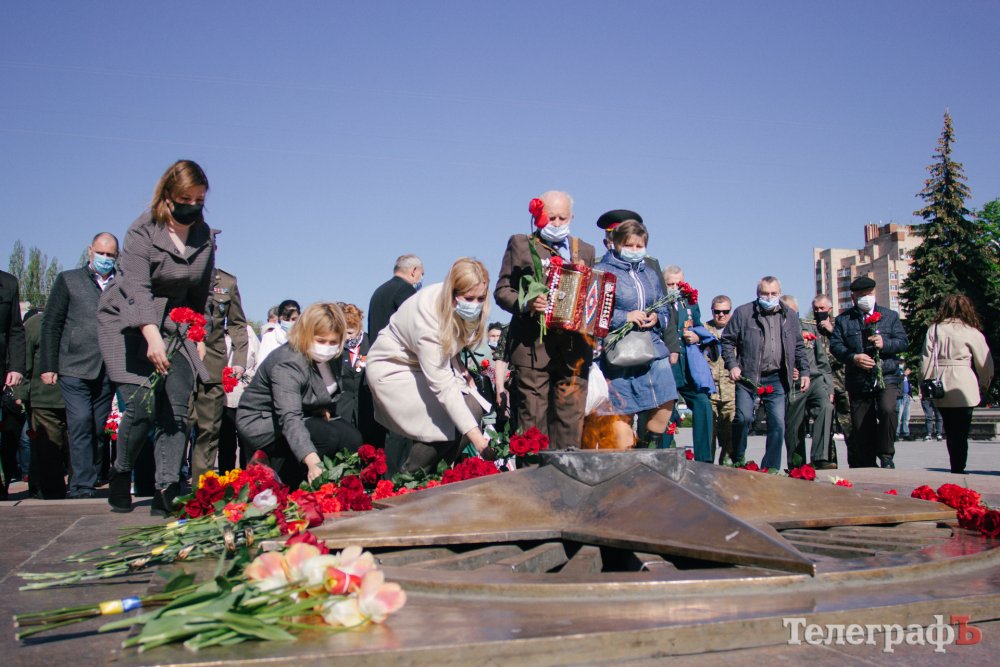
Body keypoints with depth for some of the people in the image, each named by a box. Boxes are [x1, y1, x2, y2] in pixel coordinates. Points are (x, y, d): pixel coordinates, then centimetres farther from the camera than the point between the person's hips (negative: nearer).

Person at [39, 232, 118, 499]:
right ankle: (81, 487, -9)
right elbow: (51, 325, 5)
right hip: (75, 368, -2)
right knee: (81, 424, -10)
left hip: (107, 371, 2)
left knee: (98, 429, 6)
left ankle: (92, 481, 14)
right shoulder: (68, 280, 8)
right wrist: (48, 366, -1)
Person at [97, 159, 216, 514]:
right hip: (129, 322, -4)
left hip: (175, 324, 5)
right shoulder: (142, 231, -15)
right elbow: (137, 289, -28)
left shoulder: (204, 236, 0)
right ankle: (120, 475, 11)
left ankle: (167, 491, -8)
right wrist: (152, 337, -41)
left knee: (177, 410, -9)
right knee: (141, 408, -14)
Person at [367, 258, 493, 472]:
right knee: (448, 423, -22)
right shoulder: (428, 318, -37)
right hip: (394, 368, -7)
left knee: (475, 409, -11)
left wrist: (459, 367, -9)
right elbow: (442, 386, -38)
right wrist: (473, 433, -42)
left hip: (431, 364, 8)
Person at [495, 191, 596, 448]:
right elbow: (502, 291, 5)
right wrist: (526, 303, -15)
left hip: (575, 346, 3)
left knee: (571, 416, 2)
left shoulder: (585, 251, 21)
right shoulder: (520, 245, 10)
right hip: (532, 343, -3)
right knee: (532, 416, -4)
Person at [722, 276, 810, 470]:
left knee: (778, 423, 0)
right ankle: (737, 460, 6)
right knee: (744, 417, -15)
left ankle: (771, 468, 9)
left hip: (776, 379, 3)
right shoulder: (743, 313, 1)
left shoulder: (790, 316, 12)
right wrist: (732, 365, -8)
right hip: (748, 376, -3)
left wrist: (804, 371, 11)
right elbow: (727, 340, 4)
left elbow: (799, 347, 19)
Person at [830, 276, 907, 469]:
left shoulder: (890, 316, 12)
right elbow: (835, 345, 0)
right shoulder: (843, 320, 9)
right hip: (858, 381, 1)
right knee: (860, 427, 4)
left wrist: (885, 343, -14)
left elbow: (902, 342, 6)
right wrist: (853, 357, -16)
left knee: (887, 410, -27)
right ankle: (866, 467, 19)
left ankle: (886, 456, -9)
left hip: (886, 377, -1)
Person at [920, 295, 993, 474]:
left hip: (941, 389, 3)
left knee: (951, 433, 14)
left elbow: (926, 360, 0)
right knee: (961, 434, 3)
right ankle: (958, 471, 1)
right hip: (963, 389, -3)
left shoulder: (934, 329, 3)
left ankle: (956, 470, 19)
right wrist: (984, 387, 16)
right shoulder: (972, 332, -3)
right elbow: (985, 364, 2)